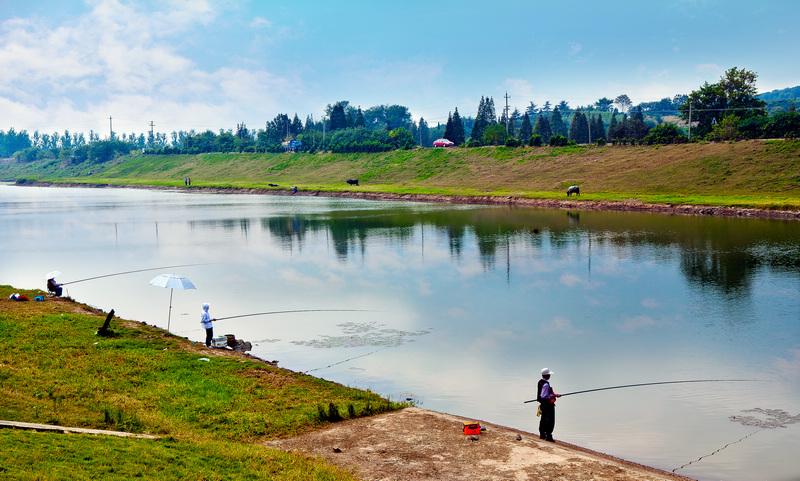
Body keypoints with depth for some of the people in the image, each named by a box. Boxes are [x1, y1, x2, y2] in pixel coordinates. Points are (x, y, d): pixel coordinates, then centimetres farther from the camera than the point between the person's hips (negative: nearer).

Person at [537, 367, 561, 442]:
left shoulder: (540, 382, 6)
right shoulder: (546, 384, -24)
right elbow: (544, 396, -26)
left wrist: (553, 394, 11)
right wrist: (554, 395, -19)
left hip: (543, 404, 10)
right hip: (548, 404, -10)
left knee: (543, 420, 19)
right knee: (550, 421, -6)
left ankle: (542, 434, 29)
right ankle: (548, 436, -6)